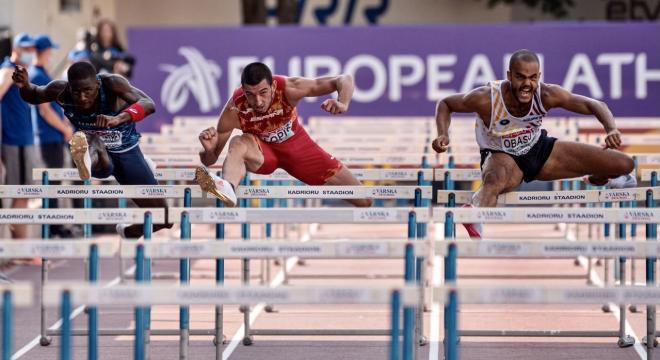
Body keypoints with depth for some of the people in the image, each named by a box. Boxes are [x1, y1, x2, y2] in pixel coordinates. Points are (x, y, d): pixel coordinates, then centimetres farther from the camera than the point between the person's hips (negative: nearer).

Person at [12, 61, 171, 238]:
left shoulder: (111, 83, -30)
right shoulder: (61, 90, -21)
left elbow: (148, 104, -44)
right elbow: (34, 96, 1)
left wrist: (118, 119, -63)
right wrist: (25, 86, -24)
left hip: (127, 153, 0)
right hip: (99, 156, 0)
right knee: (92, 141, -40)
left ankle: (128, 232, 32)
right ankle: (86, 162, -75)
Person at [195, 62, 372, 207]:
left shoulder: (289, 89, -32)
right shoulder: (234, 111, -31)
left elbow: (344, 80, -26)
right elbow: (210, 161, -19)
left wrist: (342, 104, -48)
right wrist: (210, 149, -43)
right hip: (261, 150, -1)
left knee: (364, 202, -4)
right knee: (239, 144, -41)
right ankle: (227, 189, -67)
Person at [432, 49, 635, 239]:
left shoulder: (547, 95, -24)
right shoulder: (486, 99, -29)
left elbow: (594, 105, -17)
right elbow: (445, 104, -12)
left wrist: (611, 129, -37)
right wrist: (443, 135, -31)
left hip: (539, 149, 4)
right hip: (501, 156, -4)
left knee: (624, 165, 0)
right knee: (494, 182, -47)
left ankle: (598, 179, 35)